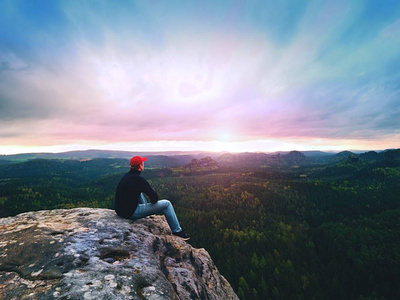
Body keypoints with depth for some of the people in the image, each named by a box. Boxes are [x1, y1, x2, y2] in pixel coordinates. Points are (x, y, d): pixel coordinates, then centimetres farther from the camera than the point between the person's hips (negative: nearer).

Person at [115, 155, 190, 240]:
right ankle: (177, 231, 9)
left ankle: (147, 210, 40)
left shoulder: (126, 176, 5)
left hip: (120, 210, 9)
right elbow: (155, 196, -20)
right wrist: (153, 201, 2)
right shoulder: (138, 179, -22)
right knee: (167, 204, -4)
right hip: (132, 213, -9)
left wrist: (149, 193, 17)